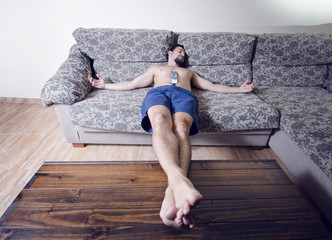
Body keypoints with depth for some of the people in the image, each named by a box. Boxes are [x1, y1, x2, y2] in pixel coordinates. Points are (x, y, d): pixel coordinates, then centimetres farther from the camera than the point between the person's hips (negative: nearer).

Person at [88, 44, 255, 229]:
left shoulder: (189, 72, 45)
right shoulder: (156, 68, 43)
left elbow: (212, 86, 40)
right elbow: (132, 84, 38)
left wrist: (239, 89, 34)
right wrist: (105, 85, 35)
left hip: (184, 94, 1)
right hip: (158, 92, 0)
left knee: (181, 128, -37)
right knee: (160, 122, -39)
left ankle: (172, 193, -59)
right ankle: (180, 180, -63)